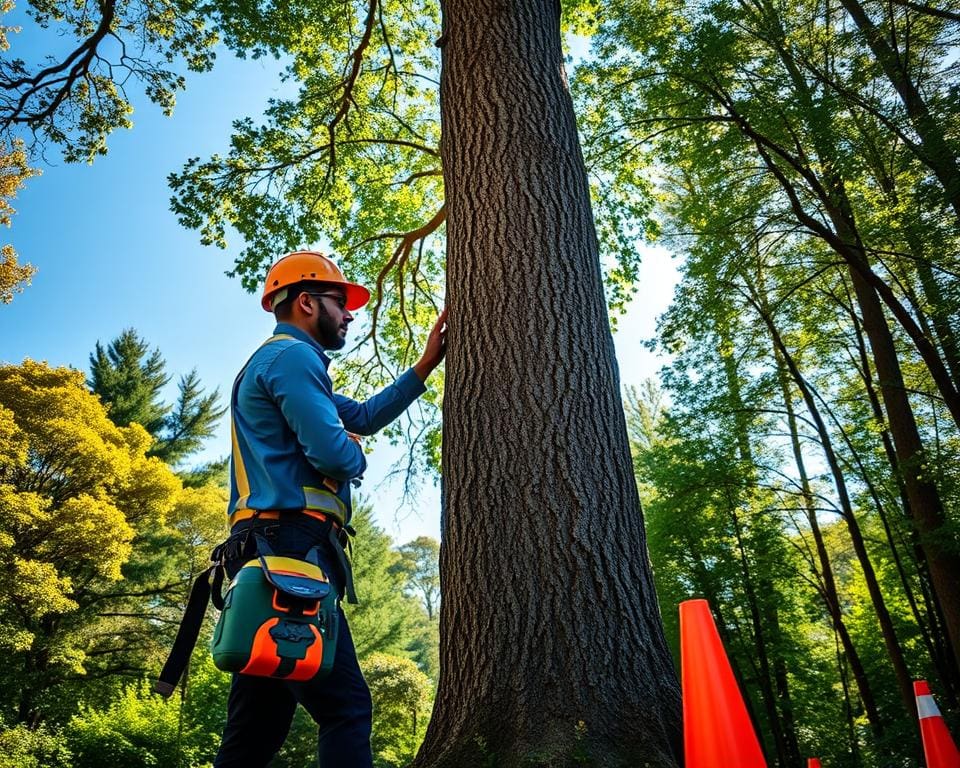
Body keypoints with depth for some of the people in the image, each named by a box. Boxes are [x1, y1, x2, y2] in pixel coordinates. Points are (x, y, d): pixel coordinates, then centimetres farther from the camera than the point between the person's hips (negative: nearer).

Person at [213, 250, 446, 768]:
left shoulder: (271, 363, 29)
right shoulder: (293, 355, -6)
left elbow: (363, 416, 26)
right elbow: (333, 452, -19)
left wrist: (424, 367, 23)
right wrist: (358, 457, 5)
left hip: (269, 550, 11)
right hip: (292, 547, -11)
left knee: (260, 719, 13)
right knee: (345, 706, -12)